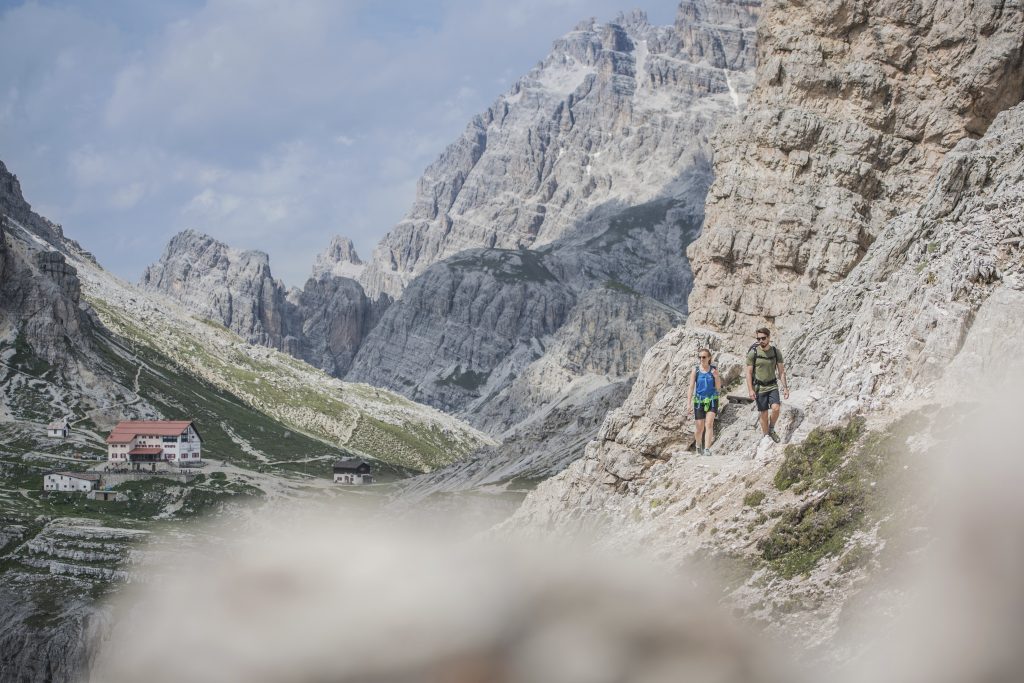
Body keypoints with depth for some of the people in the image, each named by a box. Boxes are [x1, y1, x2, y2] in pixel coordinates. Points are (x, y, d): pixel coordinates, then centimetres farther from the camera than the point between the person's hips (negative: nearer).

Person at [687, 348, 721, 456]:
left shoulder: (714, 370, 0)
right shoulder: (695, 371, 0)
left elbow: (718, 388, 2)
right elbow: (691, 387, 1)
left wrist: (716, 377, -15)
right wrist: (689, 404, -5)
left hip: (712, 400, -1)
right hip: (699, 401, 1)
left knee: (709, 424, -16)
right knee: (700, 427, 6)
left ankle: (707, 449, -19)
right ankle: (699, 446, 32)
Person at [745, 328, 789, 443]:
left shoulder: (776, 352, 1)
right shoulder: (753, 353, -6)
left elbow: (781, 371, 6)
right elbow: (748, 372, -6)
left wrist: (785, 388, 0)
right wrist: (750, 390, -14)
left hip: (772, 386, 1)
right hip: (759, 388, -1)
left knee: (776, 408, -19)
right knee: (764, 414, 2)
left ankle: (771, 430, 5)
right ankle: (765, 436, 17)